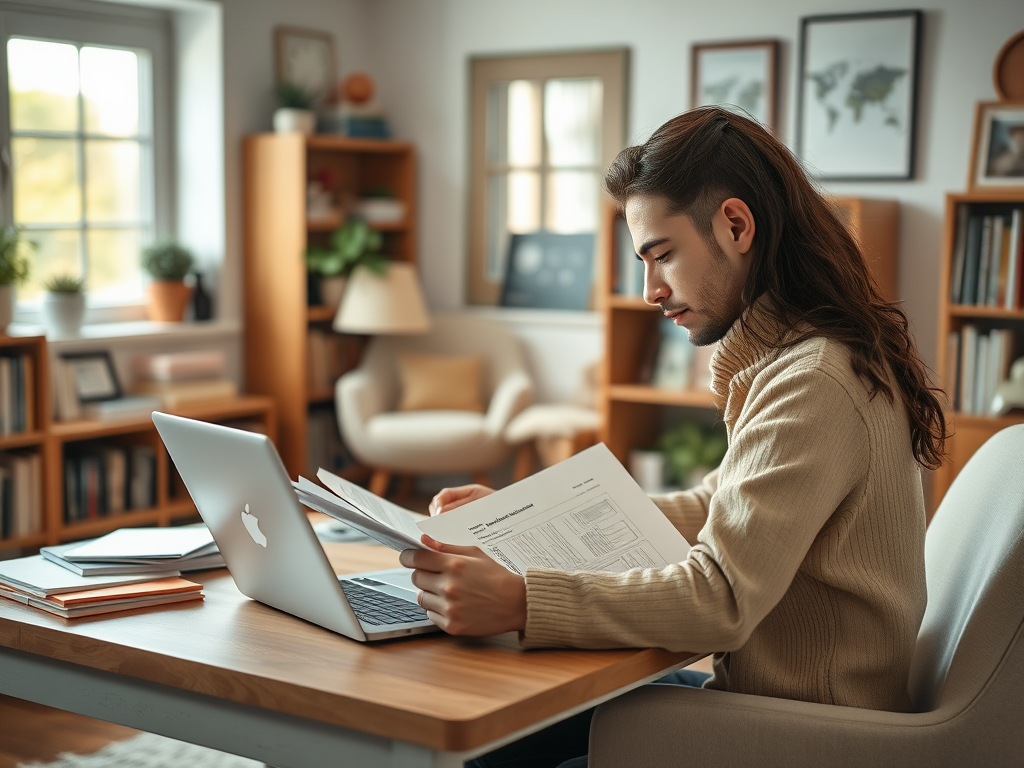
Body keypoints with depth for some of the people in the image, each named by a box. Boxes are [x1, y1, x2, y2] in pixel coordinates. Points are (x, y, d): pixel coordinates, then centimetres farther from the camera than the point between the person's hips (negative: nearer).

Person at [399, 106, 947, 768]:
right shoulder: (792, 358, 9)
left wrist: (519, 603, -36)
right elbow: (710, 512, 16)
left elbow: (721, 599, -31)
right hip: (763, 695, 9)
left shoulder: (812, 385, -24)